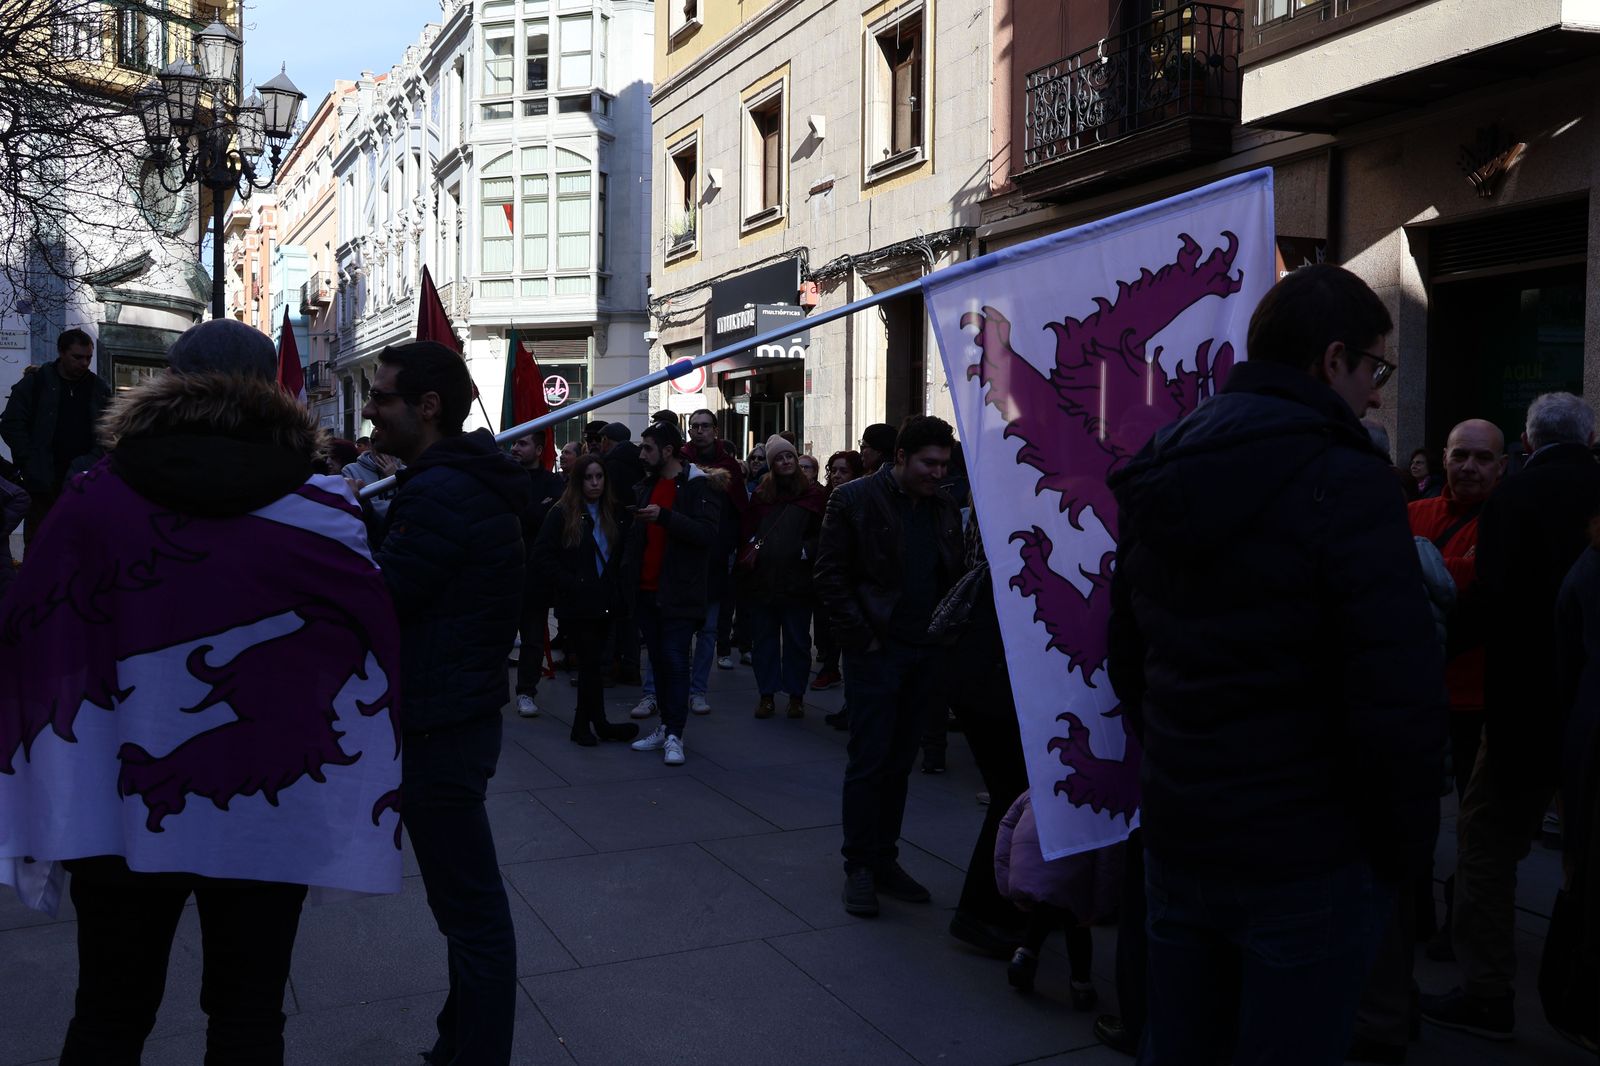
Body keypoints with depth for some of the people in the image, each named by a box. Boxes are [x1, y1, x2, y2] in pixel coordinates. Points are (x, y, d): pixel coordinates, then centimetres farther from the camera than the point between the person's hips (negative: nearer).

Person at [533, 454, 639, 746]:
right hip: (577, 604, -5)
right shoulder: (561, 514, -6)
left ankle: (582, 726, 19)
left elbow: (619, 557, 16)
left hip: (604, 602, 5)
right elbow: (542, 556, -10)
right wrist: (571, 585, -15)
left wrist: (616, 590, 3)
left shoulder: (613, 514, 8)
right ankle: (600, 724, 7)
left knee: (589, 664, 10)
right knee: (591, 663, -3)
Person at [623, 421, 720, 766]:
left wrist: (664, 516, -27)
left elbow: (707, 533, -19)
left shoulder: (698, 486, -7)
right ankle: (666, 727, 20)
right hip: (647, 591, 7)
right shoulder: (645, 486, 14)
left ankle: (674, 735, -1)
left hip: (678, 593, -7)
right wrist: (628, 576, 11)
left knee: (674, 660, -6)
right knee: (658, 660, 11)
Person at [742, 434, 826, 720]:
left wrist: (806, 552, -15)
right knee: (764, 638, 8)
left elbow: (823, 535, -1)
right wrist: (750, 550, -6)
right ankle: (766, 694, 18)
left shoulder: (813, 496, 1)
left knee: (797, 640, 6)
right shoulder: (761, 495, 11)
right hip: (762, 578, 3)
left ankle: (796, 696, 16)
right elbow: (748, 530, 11)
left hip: (797, 579, -3)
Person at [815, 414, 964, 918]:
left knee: (899, 763, 12)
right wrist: (861, 637, -12)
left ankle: (884, 862, 22)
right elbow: (829, 575, -7)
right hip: (877, 651, -5)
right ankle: (858, 868, 11)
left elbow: (954, 576, 14)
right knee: (868, 762, 0)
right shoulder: (855, 500, -6)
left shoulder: (946, 509, 10)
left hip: (925, 653, 5)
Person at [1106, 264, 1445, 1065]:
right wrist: (1404, 843, -6)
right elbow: (1399, 691, -20)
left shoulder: (1158, 479, 7)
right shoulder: (1345, 482, -16)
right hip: (1309, 856, -7)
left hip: (1175, 838, 7)